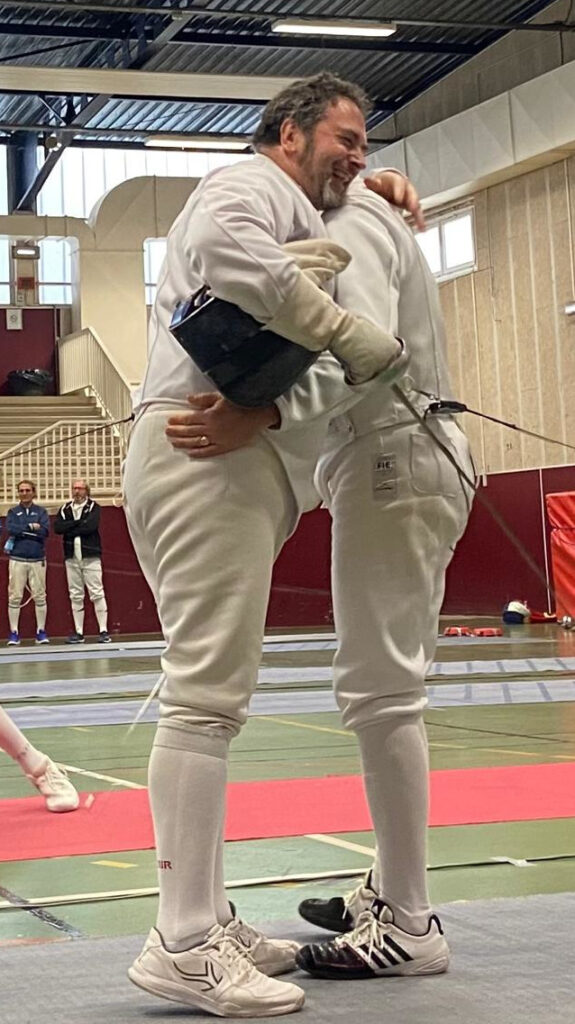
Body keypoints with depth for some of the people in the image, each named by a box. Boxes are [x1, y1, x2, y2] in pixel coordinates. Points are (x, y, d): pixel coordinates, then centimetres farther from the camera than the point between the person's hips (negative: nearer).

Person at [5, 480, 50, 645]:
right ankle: (14, 633, 2)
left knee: (40, 596, 0)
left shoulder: (41, 512, 8)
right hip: (17, 560, 0)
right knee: (14, 597, -2)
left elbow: (45, 531, -8)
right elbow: (10, 529, -10)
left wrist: (21, 531, -10)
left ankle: (41, 632, 7)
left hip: (38, 560, 0)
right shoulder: (13, 512, 9)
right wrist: (31, 527, -11)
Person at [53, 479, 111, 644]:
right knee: (75, 596, 5)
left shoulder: (93, 507, 2)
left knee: (97, 593, -6)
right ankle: (78, 632, 10)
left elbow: (91, 526, -15)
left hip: (90, 556, -4)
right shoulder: (65, 509, 12)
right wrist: (79, 522, -11)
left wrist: (70, 530, -7)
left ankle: (103, 631, -6)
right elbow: (57, 528, -4)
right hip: (71, 557, 4)